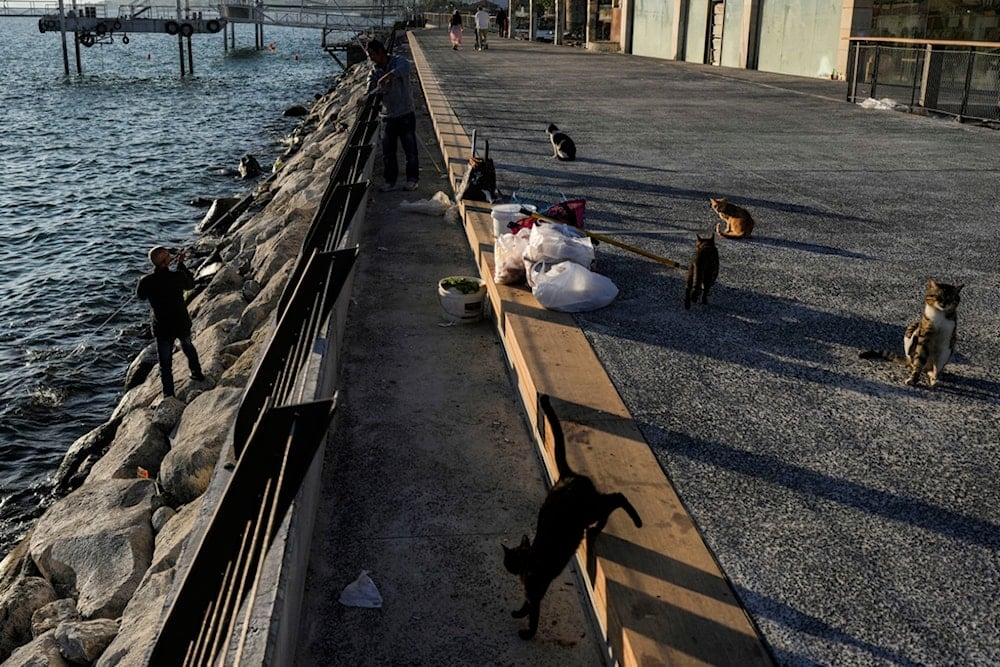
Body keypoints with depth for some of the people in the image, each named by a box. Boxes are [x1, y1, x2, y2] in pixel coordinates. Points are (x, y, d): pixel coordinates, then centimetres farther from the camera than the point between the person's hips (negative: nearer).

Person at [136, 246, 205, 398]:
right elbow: (191, 284, 2)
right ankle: (197, 374, 50)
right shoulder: (178, 276, -21)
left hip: (162, 328, -1)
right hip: (182, 323, 1)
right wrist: (181, 264, 6)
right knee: (188, 347, 32)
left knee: (165, 362, 14)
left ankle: (169, 393, 22)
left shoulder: (146, 281, -20)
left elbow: (140, 295, 3)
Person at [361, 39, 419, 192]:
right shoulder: (374, 72, 4)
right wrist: (366, 98, -32)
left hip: (406, 114, -4)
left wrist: (389, 75, -48)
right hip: (388, 115, 4)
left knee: (410, 148, 1)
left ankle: (412, 179, 15)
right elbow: (371, 91, -7)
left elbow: (406, 67, -34)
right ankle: (390, 180, 15)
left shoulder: (398, 61, -10)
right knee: (387, 150, 4)